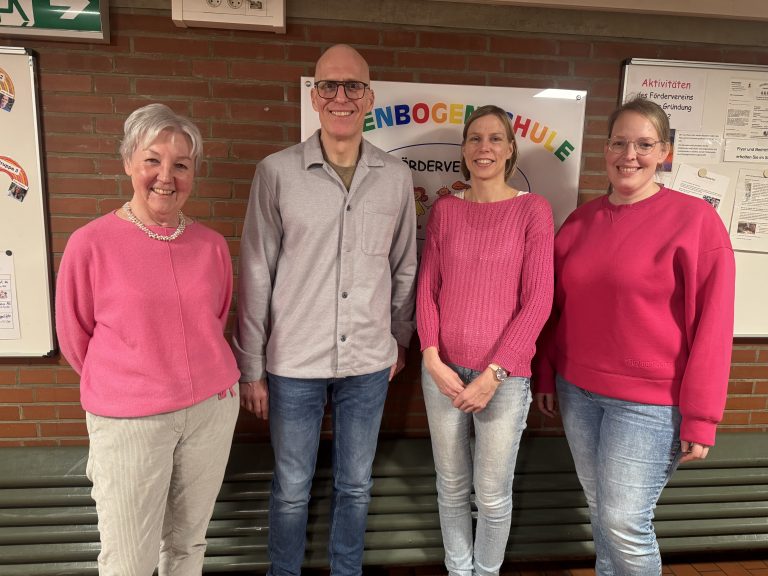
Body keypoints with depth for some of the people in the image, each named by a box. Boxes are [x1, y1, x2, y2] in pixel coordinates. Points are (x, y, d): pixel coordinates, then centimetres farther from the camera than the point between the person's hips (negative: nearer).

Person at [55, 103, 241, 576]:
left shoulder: (212, 245, -2)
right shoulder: (91, 244, -12)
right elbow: (74, 336, 1)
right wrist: (124, 386, 11)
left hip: (213, 408, 3)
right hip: (128, 421, -3)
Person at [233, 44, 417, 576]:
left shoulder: (396, 177, -1)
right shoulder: (277, 173, -7)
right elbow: (256, 277, -5)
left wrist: (400, 338, 13)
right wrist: (251, 367, -2)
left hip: (369, 363, 2)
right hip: (293, 363, -2)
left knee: (355, 486, 20)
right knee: (291, 489, 16)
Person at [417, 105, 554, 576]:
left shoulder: (533, 210, -5)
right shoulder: (445, 209, 4)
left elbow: (538, 302, -9)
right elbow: (427, 288, 4)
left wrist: (493, 374, -13)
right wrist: (432, 360, -7)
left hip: (504, 376, -3)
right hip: (443, 370, 3)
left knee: (493, 494, 11)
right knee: (451, 486, 17)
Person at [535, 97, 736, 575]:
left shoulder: (695, 220, -10)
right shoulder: (581, 220, 5)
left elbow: (711, 326, -10)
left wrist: (700, 418, -10)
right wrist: (548, 376, 13)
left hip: (650, 401, -5)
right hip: (578, 392, 5)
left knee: (625, 523, 2)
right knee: (600, 510, 18)